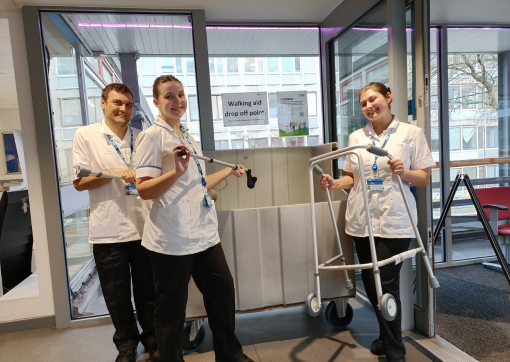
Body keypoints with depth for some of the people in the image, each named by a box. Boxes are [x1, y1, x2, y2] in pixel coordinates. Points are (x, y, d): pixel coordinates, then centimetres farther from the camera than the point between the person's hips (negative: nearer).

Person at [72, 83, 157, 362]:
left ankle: (152, 339, 34)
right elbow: (79, 182, -3)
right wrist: (114, 173, -16)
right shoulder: (85, 135, 1)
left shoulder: (142, 138, 8)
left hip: (143, 227, 2)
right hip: (108, 231, -2)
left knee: (148, 291, 14)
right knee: (117, 295, 11)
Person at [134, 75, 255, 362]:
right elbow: (144, 190, -15)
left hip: (204, 233, 8)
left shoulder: (187, 136, 16)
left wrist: (229, 171, 25)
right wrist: (176, 171, -29)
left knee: (223, 290, 15)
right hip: (172, 240, -7)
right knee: (172, 309, 7)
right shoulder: (153, 136, -8)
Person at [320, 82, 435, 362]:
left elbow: (424, 179, 2)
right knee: (370, 282, 12)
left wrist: (403, 172, -17)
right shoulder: (356, 137, 11)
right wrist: (335, 183, -3)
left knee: (386, 284, -4)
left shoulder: (411, 133, 2)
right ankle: (386, 336, 36)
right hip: (361, 221, 4)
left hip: (394, 222, -4)